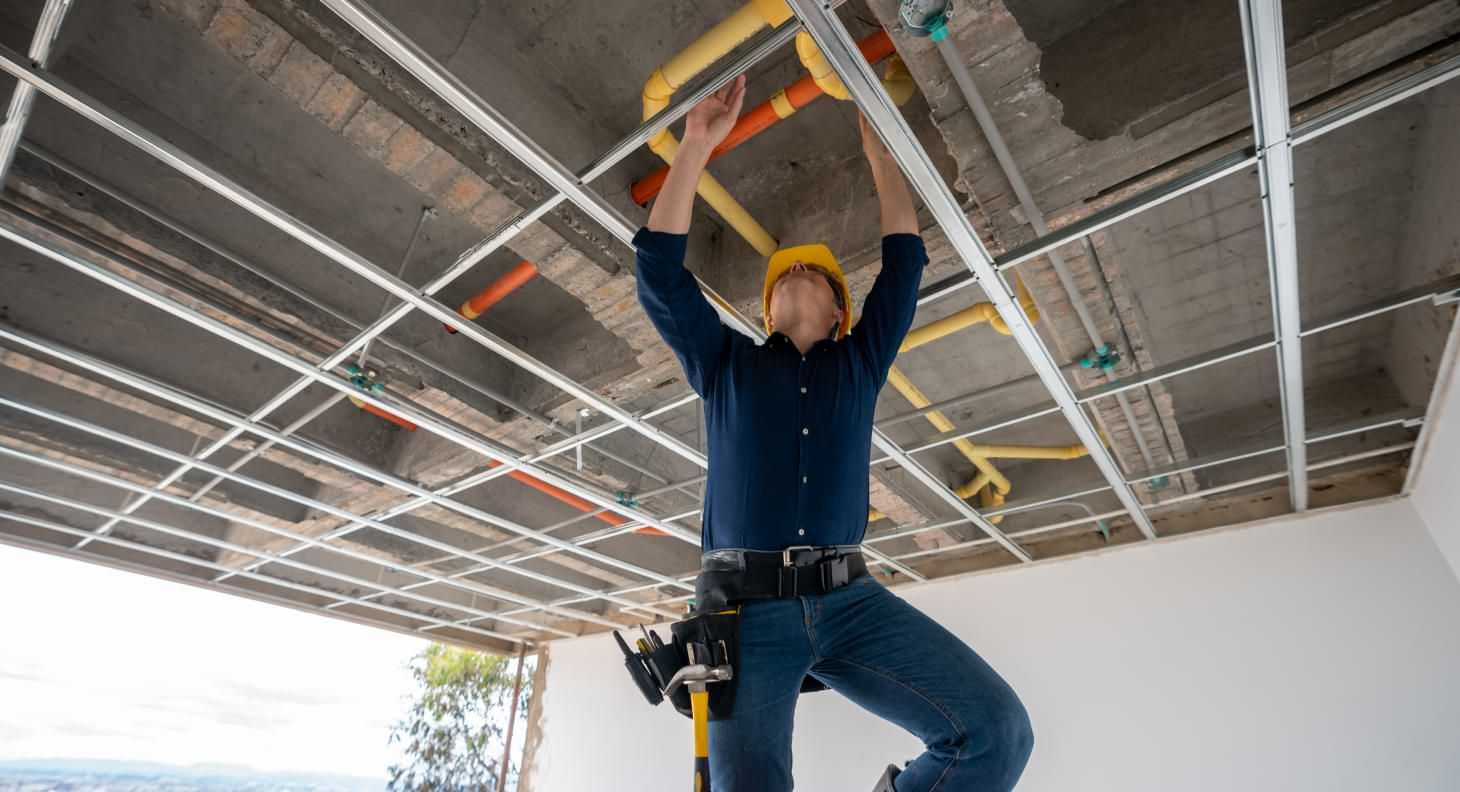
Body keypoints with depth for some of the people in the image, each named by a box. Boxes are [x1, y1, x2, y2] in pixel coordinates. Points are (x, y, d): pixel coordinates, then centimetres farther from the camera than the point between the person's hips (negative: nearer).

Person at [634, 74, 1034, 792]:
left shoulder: (859, 364, 19)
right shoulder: (725, 363, 15)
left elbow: (904, 260, 18)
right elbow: (660, 269, 7)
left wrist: (878, 152, 23)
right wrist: (697, 144, 6)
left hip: (849, 601, 2)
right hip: (746, 609, -1)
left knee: (999, 730, -13)